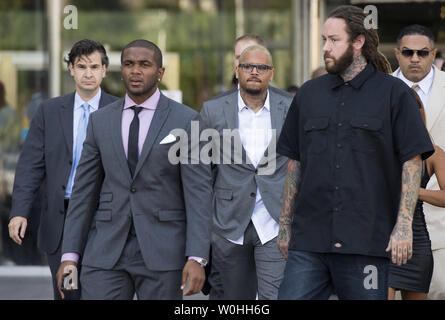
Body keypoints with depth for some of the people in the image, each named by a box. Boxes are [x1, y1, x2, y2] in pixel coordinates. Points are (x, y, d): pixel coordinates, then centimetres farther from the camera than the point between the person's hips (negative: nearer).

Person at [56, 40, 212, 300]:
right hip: (108, 249, 2)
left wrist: (197, 258, -17)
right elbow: (84, 190, 9)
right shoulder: (101, 121, 8)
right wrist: (70, 255, 3)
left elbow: (199, 192, -8)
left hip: (163, 250, -2)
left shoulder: (186, 121, -3)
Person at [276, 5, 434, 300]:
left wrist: (404, 225, -11)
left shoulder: (394, 93, 2)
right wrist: (285, 225, 14)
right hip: (308, 241, 4)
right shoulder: (309, 94, 14)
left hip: (366, 242, -3)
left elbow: (412, 161, -2)